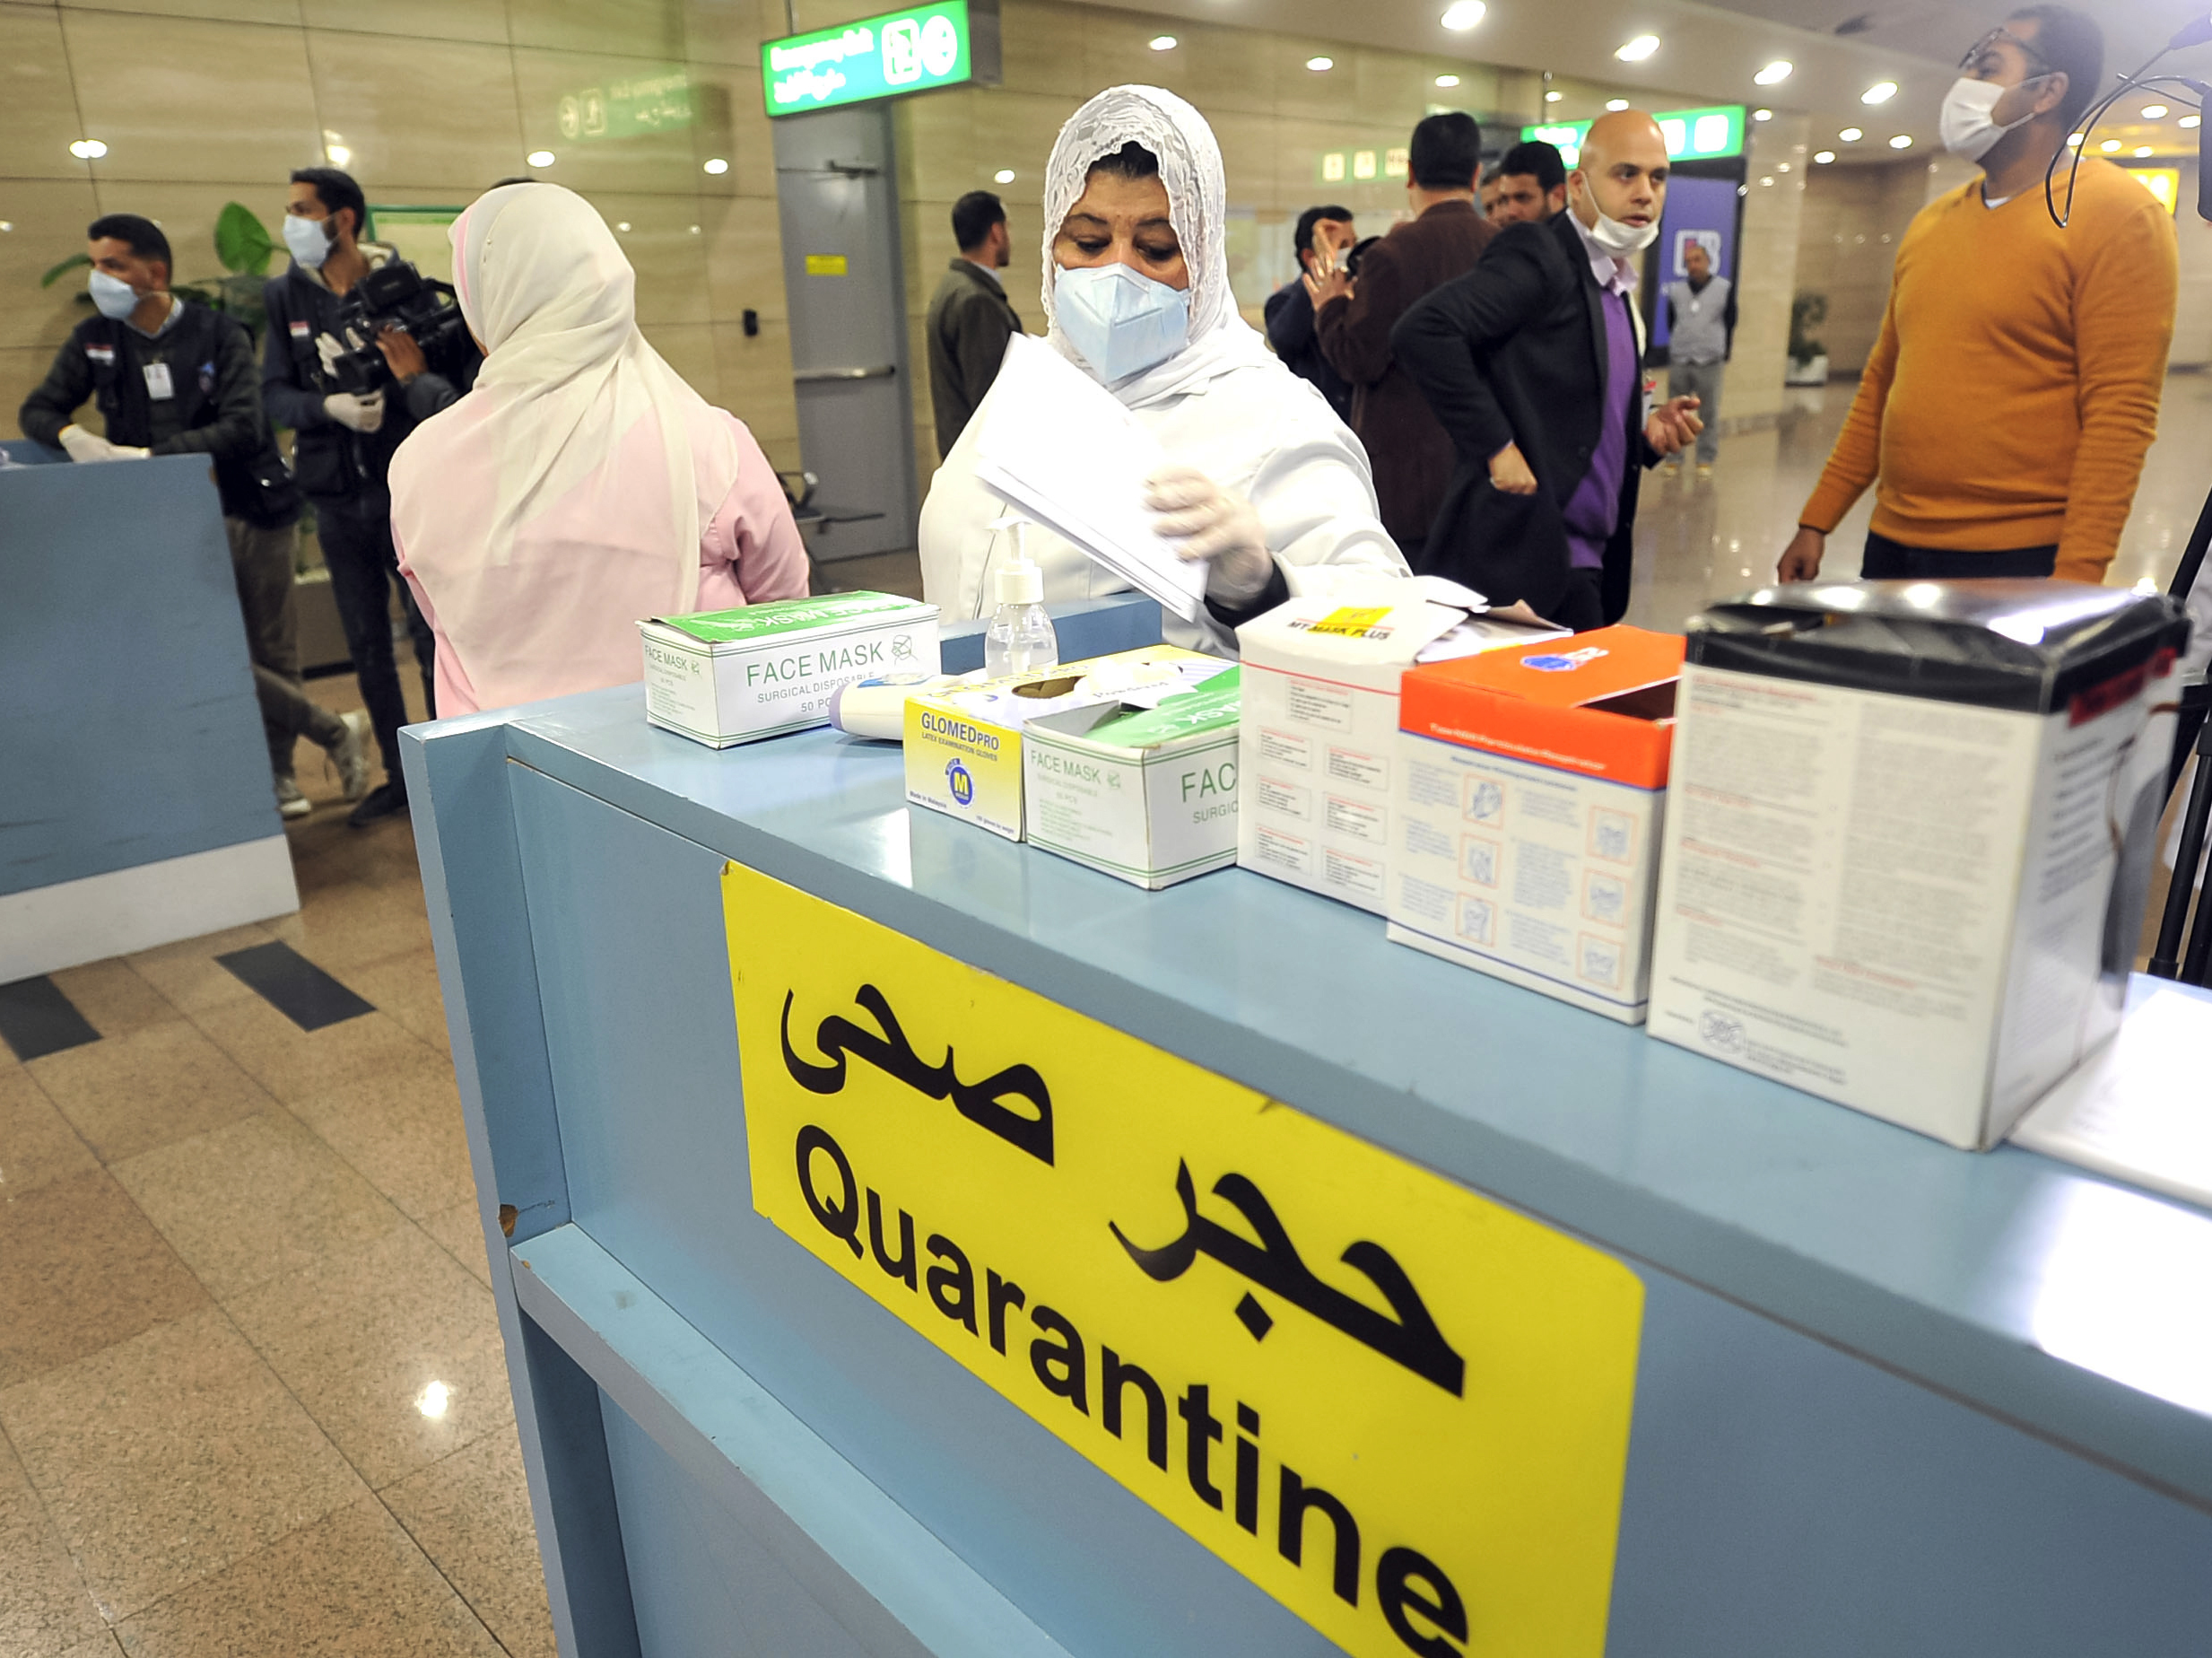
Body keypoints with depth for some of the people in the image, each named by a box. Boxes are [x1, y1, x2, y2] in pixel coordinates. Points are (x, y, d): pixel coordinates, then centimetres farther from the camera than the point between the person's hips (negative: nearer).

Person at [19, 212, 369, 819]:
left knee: (272, 651, 3)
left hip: (254, 507, -2)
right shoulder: (95, 339, 8)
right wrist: (72, 436, -14)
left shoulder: (218, 333, -2)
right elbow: (38, 410, 10)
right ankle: (334, 731, 4)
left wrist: (147, 455, -19)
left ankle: (279, 774, 17)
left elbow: (242, 428, -13)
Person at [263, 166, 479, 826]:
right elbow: (274, 394, 2)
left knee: (431, 634, -1)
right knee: (367, 646, 10)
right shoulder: (286, 296, 6)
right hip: (336, 495, 4)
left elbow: (455, 368, -9)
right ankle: (398, 776, 22)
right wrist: (330, 408, -17)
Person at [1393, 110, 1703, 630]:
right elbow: (1423, 330, -23)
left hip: (1586, 561, 9)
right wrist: (1496, 447, -22)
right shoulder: (1538, 255, -9)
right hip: (1522, 553, -9)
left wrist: (1647, 433, 6)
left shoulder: (1616, 286, 19)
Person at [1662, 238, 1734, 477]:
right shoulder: (1675, 289, 6)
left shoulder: (1725, 288, 1)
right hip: (1678, 363, 2)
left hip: (1709, 363, -2)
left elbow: (1730, 324, 7)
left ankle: (1706, 460, 8)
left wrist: (1723, 354, 6)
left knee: (1709, 414, 1)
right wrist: (1675, 351, 10)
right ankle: (1673, 458, 11)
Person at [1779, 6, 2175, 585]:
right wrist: (1816, 522, 12)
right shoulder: (1931, 222, 13)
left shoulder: (2116, 214, -5)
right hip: (1892, 547, 6)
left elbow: (2120, 418, -13)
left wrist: (2073, 582, -19)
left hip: (2020, 561, -6)